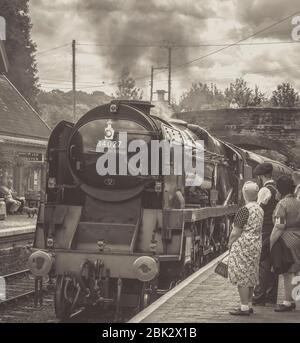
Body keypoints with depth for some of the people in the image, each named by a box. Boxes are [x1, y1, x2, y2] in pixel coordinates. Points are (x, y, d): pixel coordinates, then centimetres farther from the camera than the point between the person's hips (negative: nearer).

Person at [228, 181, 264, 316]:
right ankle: (249, 305, 23)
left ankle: (244, 307, 0)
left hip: (244, 246, -9)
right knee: (250, 276, 16)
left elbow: (235, 233, -17)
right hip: (256, 245, 9)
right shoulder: (260, 209, 8)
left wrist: (230, 243, -2)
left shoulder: (244, 210, -18)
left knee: (242, 276, -2)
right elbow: (259, 229, 12)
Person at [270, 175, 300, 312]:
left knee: (287, 273, -1)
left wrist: (271, 242, -11)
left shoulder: (282, 204, -15)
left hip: (286, 240, -7)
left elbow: (279, 227, -17)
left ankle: (288, 302, 5)